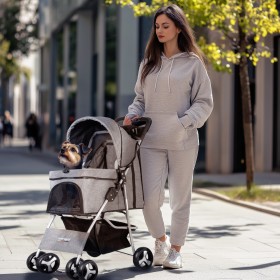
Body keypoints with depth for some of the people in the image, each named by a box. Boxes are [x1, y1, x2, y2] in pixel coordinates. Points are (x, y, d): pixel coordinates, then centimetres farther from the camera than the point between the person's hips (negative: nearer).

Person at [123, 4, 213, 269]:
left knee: (180, 198, 5)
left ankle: (175, 249, 19)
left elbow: (204, 102, 1)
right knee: (150, 198, -8)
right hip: (151, 140, 2)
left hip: (182, 141, -2)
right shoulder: (148, 63, 14)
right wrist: (132, 115, 0)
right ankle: (161, 240, 18)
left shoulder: (193, 63, 2)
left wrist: (185, 123, -14)